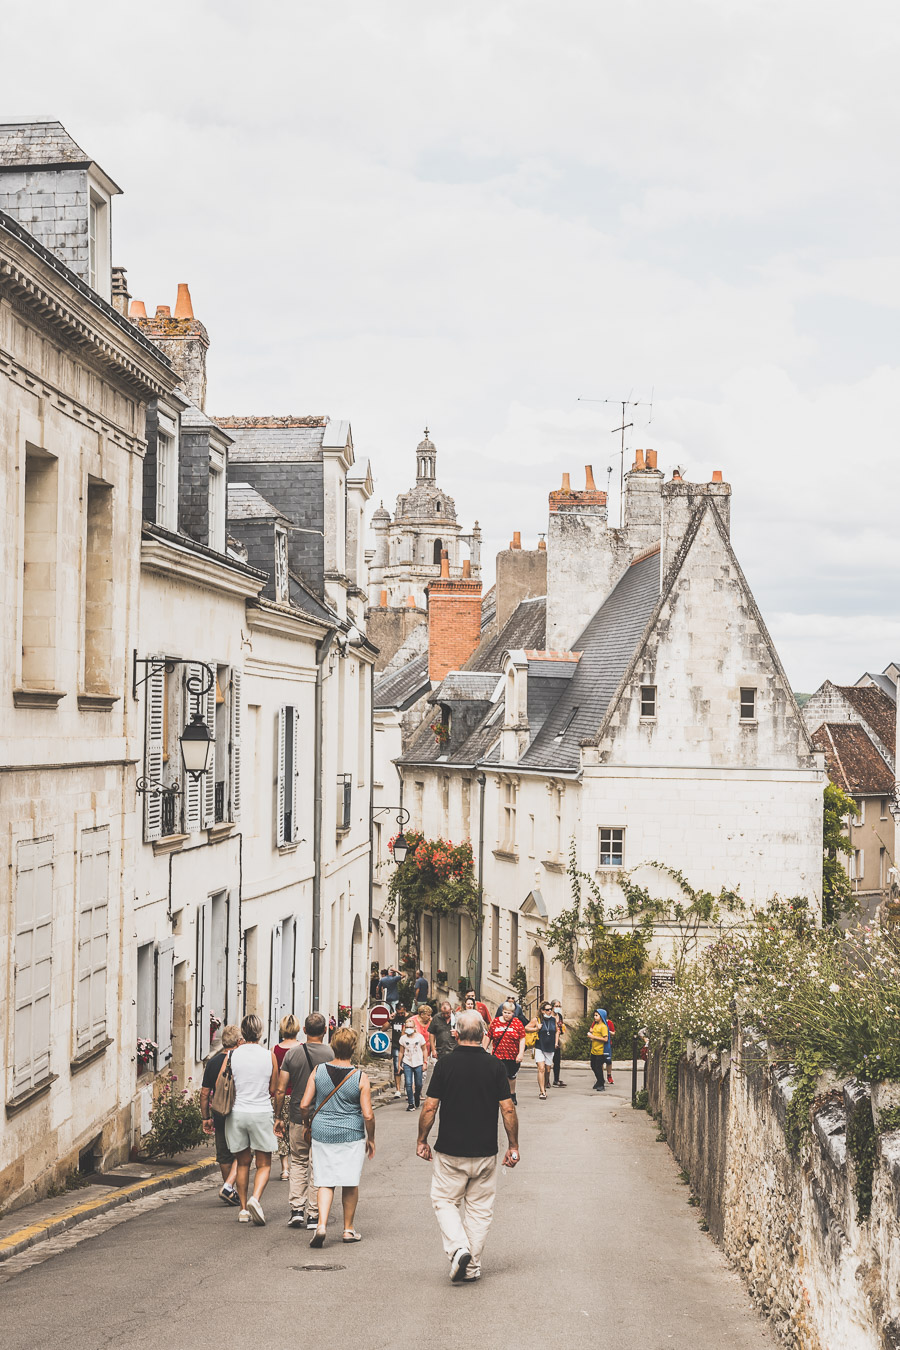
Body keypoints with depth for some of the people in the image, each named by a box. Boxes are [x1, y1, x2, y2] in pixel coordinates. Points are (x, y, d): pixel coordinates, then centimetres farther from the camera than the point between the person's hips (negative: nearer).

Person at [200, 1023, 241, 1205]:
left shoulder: (212, 1062, 3)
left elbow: (204, 1093, 5)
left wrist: (206, 1118, 13)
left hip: (219, 1116, 4)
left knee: (224, 1155, 13)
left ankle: (230, 1191, 22)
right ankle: (228, 1186, -8)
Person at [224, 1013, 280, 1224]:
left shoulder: (233, 1055, -3)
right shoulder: (269, 1056, -3)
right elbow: (273, 1090, 3)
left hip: (237, 1112, 1)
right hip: (262, 1112, -1)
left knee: (242, 1163, 12)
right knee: (264, 1164, 6)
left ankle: (243, 1209, 13)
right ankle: (255, 1198, -17)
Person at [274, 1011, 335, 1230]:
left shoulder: (292, 1054, -2)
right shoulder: (331, 1054, -8)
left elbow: (280, 1090, -1)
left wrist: (278, 1117, 10)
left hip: (298, 1119, 2)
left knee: (298, 1163, 15)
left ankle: (296, 1209, 5)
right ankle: (314, 1215, 7)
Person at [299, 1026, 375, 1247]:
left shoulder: (318, 1071, -5)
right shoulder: (360, 1077, -11)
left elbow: (304, 1105, -3)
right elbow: (368, 1115, -10)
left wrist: (309, 1121, 17)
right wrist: (371, 1138, 5)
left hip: (322, 1134, 2)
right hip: (351, 1136, -2)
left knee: (325, 1182, 7)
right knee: (350, 1183, 11)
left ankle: (321, 1224, -11)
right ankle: (348, 1229, 20)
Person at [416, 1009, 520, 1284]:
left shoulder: (446, 1064, -8)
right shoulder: (494, 1065, -5)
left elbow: (429, 1108, -7)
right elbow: (508, 1110, -6)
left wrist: (422, 1140, 6)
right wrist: (513, 1146, 5)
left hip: (450, 1151, -1)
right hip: (485, 1153, 1)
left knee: (444, 1201, 13)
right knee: (479, 1208, 13)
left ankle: (458, 1248, -9)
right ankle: (472, 1266, 15)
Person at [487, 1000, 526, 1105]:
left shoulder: (517, 1022, -2)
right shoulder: (495, 1022, 1)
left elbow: (522, 1039, -2)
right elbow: (489, 1037, 8)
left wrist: (521, 1053, -10)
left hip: (513, 1056, 1)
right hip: (498, 1055, -1)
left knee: (512, 1077, 15)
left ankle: (512, 1096, 36)